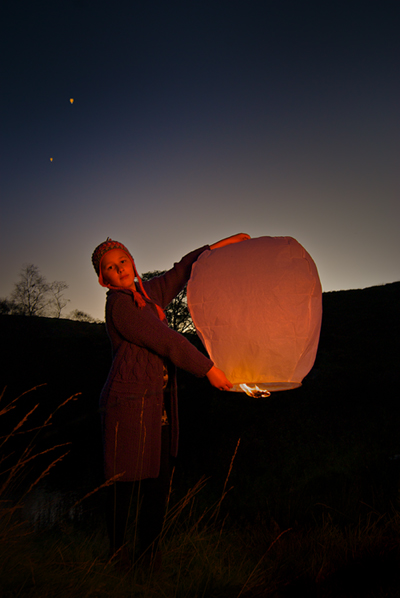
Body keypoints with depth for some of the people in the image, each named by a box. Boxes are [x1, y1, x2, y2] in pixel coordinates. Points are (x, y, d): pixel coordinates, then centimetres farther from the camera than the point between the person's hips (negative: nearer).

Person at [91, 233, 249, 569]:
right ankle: (117, 549, 28)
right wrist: (208, 369, -17)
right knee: (124, 478, 6)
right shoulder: (119, 304, -13)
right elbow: (165, 340, -19)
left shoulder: (148, 294, 10)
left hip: (158, 402, 7)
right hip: (128, 402, -7)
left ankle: (150, 546, 32)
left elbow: (182, 270, 21)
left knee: (159, 477, 13)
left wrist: (219, 245, 23)